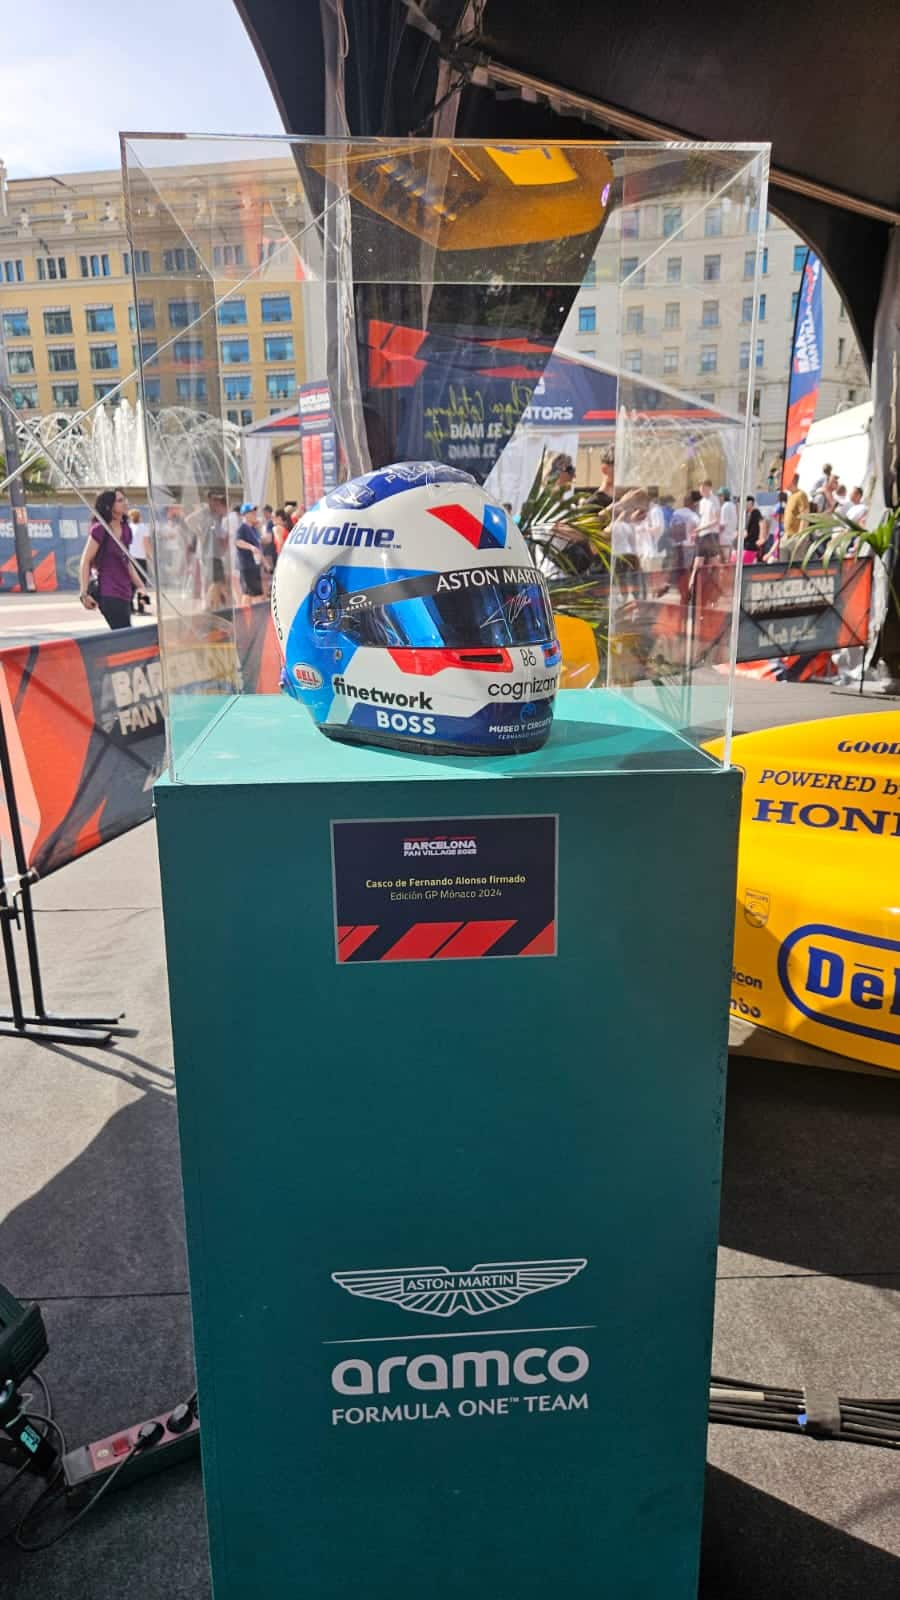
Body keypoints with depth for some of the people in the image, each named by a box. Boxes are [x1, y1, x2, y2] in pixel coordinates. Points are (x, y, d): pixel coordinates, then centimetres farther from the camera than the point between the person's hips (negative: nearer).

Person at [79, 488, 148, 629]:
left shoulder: (125, 529, 12)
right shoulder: (100, 529, -9)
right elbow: (85, 561, -11)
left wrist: (140, 587, 19)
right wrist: (84, 593, -17)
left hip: (124, 593, 8)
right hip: (109, 595, -8)